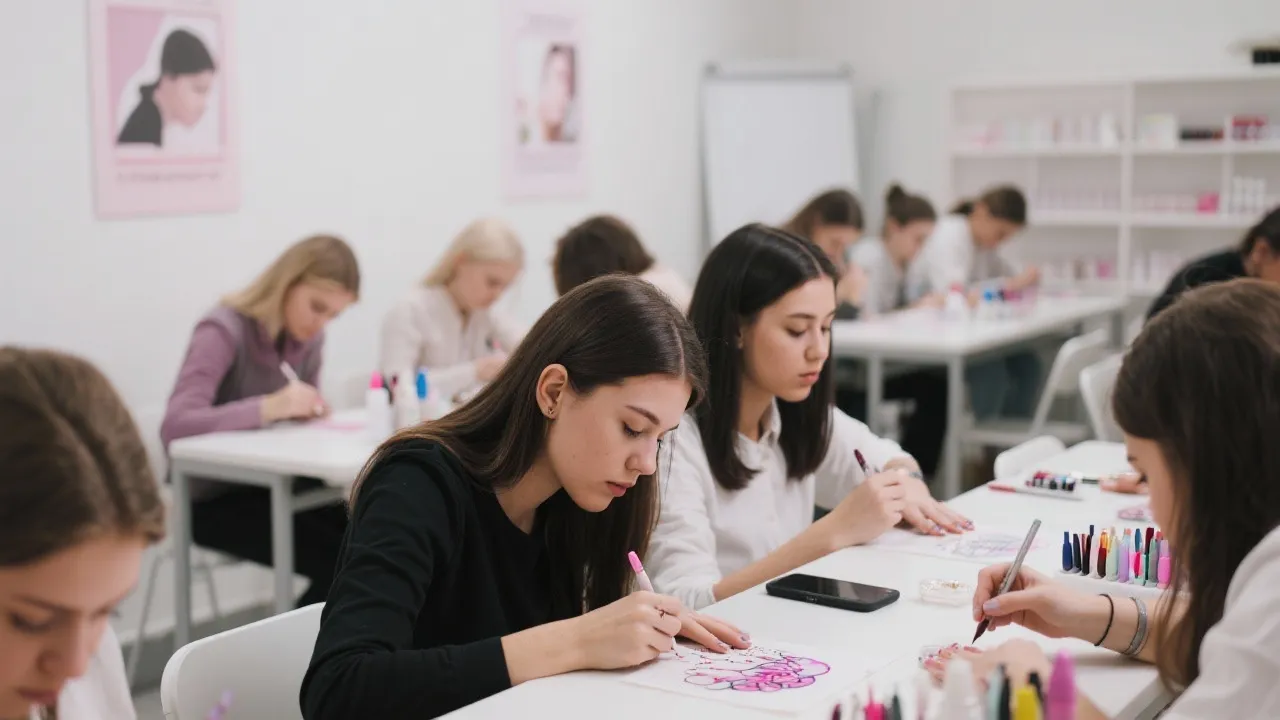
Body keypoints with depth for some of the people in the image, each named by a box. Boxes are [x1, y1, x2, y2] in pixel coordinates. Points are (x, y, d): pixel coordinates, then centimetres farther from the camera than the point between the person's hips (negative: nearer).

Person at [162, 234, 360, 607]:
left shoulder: (308, 338, 3)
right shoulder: (224, 331, -18)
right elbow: (176, 426, -30)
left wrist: (310, 411, -9)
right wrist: (268, 407, -39)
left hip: (272, 483, 7)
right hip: (213, 496, -7)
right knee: (339, 563, -24)